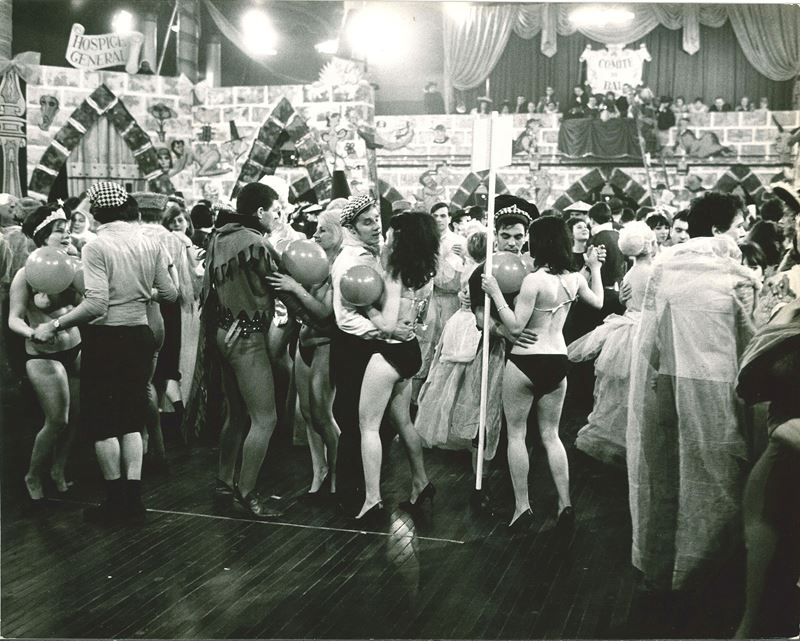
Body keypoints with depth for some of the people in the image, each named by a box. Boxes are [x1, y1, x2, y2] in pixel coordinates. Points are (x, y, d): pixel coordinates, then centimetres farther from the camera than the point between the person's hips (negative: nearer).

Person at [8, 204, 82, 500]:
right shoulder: (27, 274, -11)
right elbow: (14, 319, -10)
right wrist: (33, 333, -28)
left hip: (75, 349, 5)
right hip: (43, 356, -5)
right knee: (57, 420, -5)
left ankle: (58, 472, 29)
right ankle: (33, 477, 20)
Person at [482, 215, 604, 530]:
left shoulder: (534, 280, -19)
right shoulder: (574, 278, 2)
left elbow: (515, 327, -18)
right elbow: (598, 302, 22)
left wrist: (495, 293, -17)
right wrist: (595, 267, 31)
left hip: (526, 361, -6)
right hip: (558, 361, 6)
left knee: (516, 433, 7)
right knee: (551, 435, 16)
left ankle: (522, 507, 7)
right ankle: (565, 504, 15)